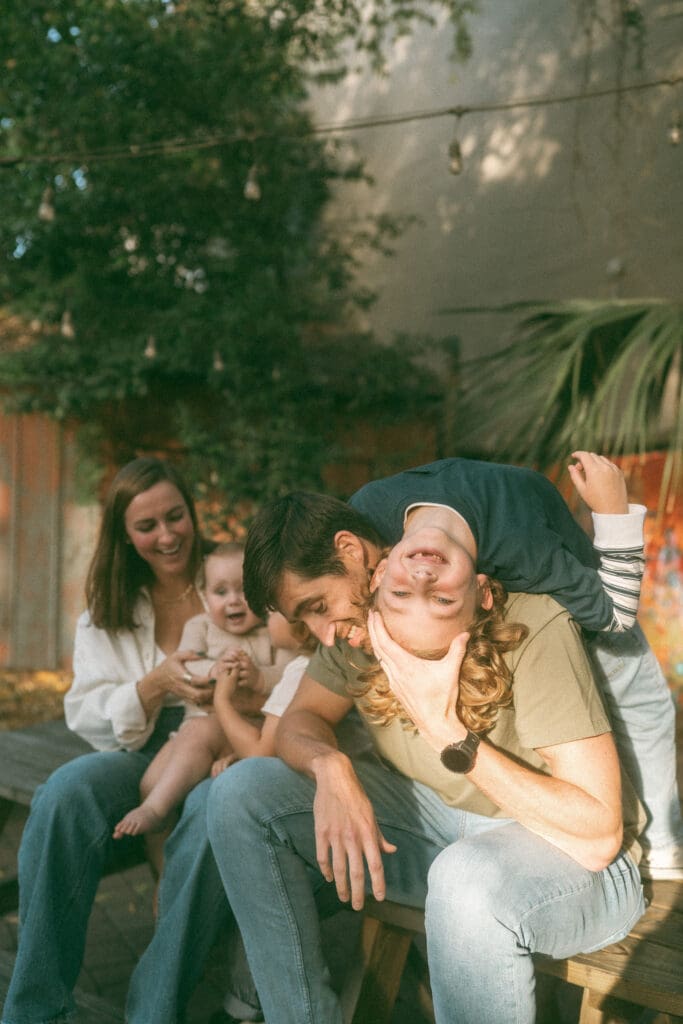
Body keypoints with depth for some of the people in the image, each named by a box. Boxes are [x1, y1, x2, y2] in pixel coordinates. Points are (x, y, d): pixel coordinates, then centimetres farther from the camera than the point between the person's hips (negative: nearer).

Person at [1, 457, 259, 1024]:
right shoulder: (106, 611, 12)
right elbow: (87, 716, 4)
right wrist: (157, 684, -15)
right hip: (143, 756, 2)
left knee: (217, 810, -37)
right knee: (67, 790, -30)